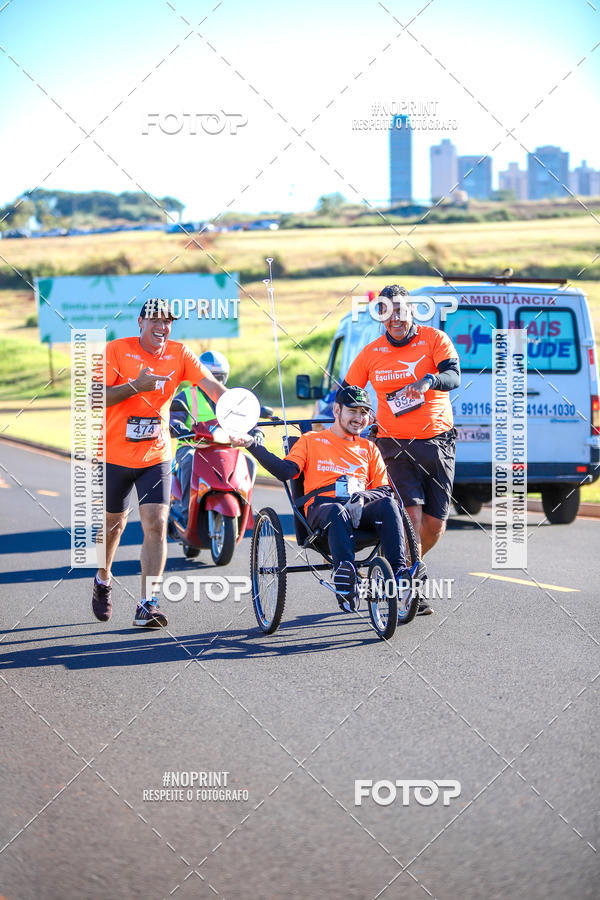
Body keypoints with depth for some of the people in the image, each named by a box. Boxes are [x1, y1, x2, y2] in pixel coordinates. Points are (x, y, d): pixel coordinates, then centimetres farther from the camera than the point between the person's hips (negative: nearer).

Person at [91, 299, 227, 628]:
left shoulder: (179, 353, -2)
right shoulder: (117, 350, -9)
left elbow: (211, 384, -12)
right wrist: (136, 386, -28)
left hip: (156, 456, 1)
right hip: (115, 453, -1)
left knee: (156, 525, -12)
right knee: (114, 522, 16)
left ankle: (146, 606, -11)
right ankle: (103, 579, 44)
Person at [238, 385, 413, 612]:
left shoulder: (368, 448, 27)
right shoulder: (311, 440, 21)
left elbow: (385, 489, 17)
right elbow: (286, 471, 6)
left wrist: (363, 495, -7)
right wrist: (251, 444, -3)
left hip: (361, 506, 3)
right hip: (322, 506, -3)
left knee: (388, 504, -32)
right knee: (338, 512, -40)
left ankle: (398, 570, -43)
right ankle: (345, 577, -56)